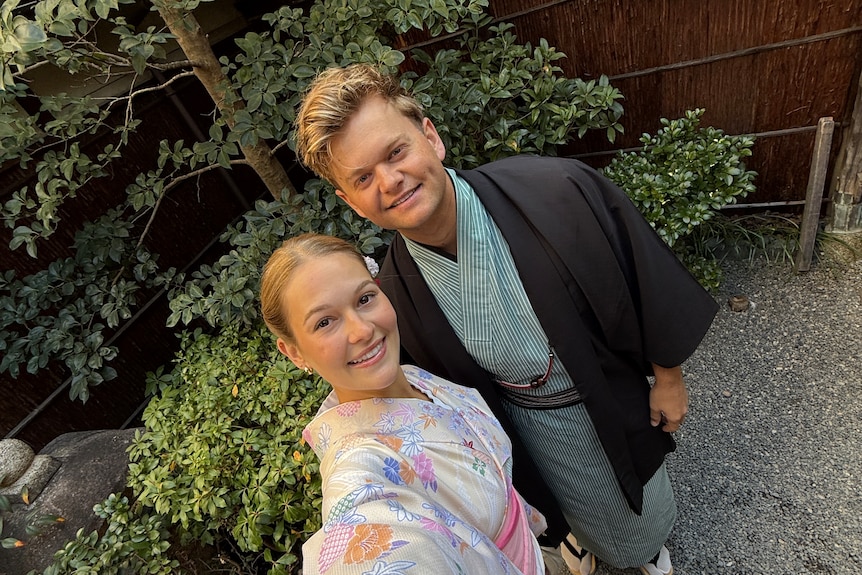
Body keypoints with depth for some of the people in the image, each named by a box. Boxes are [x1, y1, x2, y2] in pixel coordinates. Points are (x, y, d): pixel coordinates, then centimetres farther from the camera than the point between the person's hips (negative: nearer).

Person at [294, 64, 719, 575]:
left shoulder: (559, 194, -34)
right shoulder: (394, 296, -24)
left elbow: (645, 281, -18)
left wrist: (668, 379, -6)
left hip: (618, 395, 0)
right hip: (532, 427, 1)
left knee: (645, 510, 29)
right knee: (585, 511, 30)